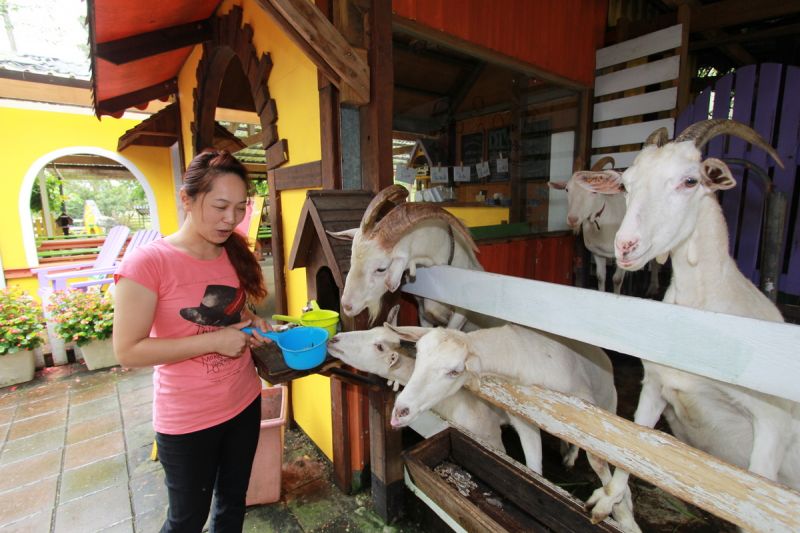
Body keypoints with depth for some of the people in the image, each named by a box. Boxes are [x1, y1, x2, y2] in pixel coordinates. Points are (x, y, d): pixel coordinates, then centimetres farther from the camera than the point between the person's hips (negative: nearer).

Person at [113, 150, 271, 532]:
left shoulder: (235, 254, -1)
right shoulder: (148, 261, -20)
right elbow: (128, 351, -19)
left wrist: (251, 324, -7)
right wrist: (214, 340, -25)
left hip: (245, 403, 6)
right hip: (188, 420, -5)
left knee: (234, 500, 25)